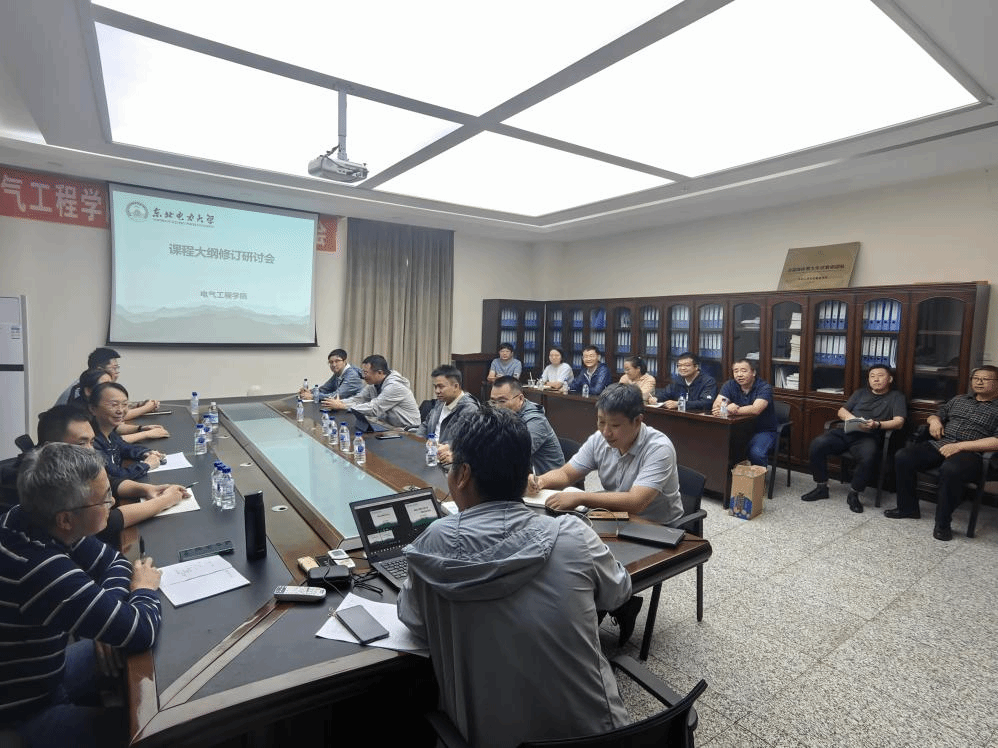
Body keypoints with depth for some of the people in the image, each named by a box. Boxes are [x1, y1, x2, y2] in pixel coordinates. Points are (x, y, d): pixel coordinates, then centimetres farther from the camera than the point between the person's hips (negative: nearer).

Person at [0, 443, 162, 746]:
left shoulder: (25, 520, -15)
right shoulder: (45, 571, -40)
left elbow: (111, 560, -1)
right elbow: (142, 632, -32)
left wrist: (111, 605, -18)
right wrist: (144, 589, -13)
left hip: (38, 670, 8)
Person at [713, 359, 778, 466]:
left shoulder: (764, 387, -11)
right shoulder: (730, 385, 2)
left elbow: (756, 409, -28)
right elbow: (716, 405, -11)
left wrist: (730, 411, -36)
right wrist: (726, 407, -35)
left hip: (763, 431, -4)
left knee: (756, 453, -33)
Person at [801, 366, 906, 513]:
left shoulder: (896, 397, 17)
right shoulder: (861, 393, 28)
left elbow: (899, 422, 2)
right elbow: (841, 411, 23)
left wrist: (877, 424, -16)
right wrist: (848, 416, -1)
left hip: (868, 436, -3)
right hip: (845, 432, 4)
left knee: (868, 458, -38)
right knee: (817, 445, -25)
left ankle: (854, 493, -13)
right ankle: (821, 487, -9)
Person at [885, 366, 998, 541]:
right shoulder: (959, 400, 22)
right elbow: (937, 415, 31)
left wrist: (960, 446, -19)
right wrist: (935, 420, 5)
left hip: (969, 452, -6)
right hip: (938, 445, 6)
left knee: (950, 470, -39)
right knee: (902, 457, -20)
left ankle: (942, 523, -22)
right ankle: (908, 507, -4)